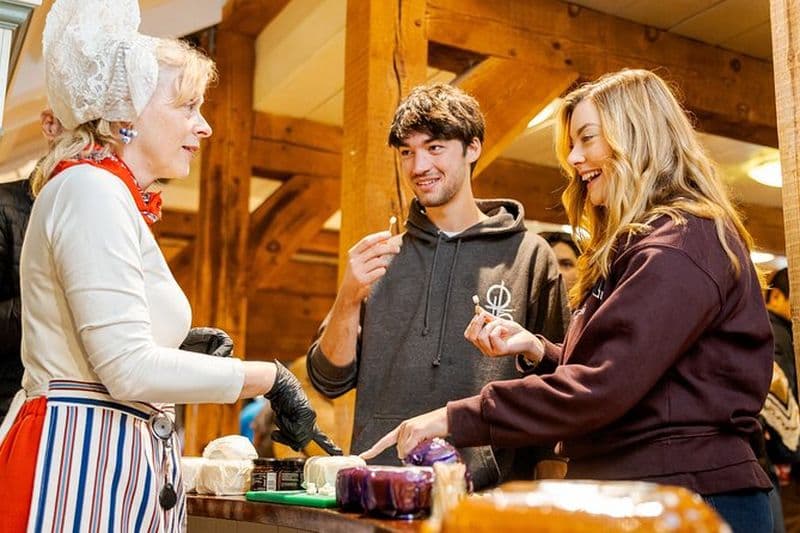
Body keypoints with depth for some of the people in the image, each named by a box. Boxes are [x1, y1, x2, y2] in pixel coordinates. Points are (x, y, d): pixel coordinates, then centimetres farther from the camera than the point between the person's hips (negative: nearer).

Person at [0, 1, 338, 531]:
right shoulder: (91, 189, -13)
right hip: (81, 457, -9)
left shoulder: (116, 197, 17)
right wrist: (268, 377, -14)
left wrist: (181, 347, 7)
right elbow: (128, 369, -21)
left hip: (120, 458, 9)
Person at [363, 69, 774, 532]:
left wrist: (457, 419, -22)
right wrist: (536, 349, -1)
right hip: (630, 492, 9)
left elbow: (604, 386, -25)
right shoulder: (635, 245, 16)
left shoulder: (681, 245, -16)